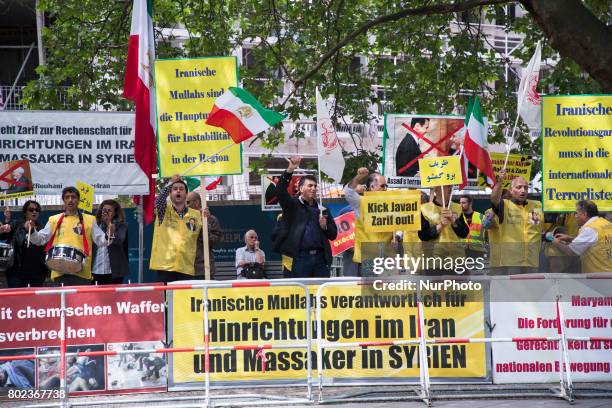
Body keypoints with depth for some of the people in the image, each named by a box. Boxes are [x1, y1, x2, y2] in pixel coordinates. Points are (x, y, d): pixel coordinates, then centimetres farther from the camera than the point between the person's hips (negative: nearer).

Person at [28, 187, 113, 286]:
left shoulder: (89, 220, 11)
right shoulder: (54, 220, 14)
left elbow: (100, 240, 8)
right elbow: (40, 239, 13)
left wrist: (108, 236, -13)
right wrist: (32, 230, -6)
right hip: (59, 272, 1)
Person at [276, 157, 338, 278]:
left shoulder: (323, 210, 17)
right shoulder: (293, 205, 6)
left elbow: (333, 234, 18)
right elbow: (280, 191, -12)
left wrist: (325, 226, -4)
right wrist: (290, 170, -22)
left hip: (321, 258, 4)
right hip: (300, 258, -4)